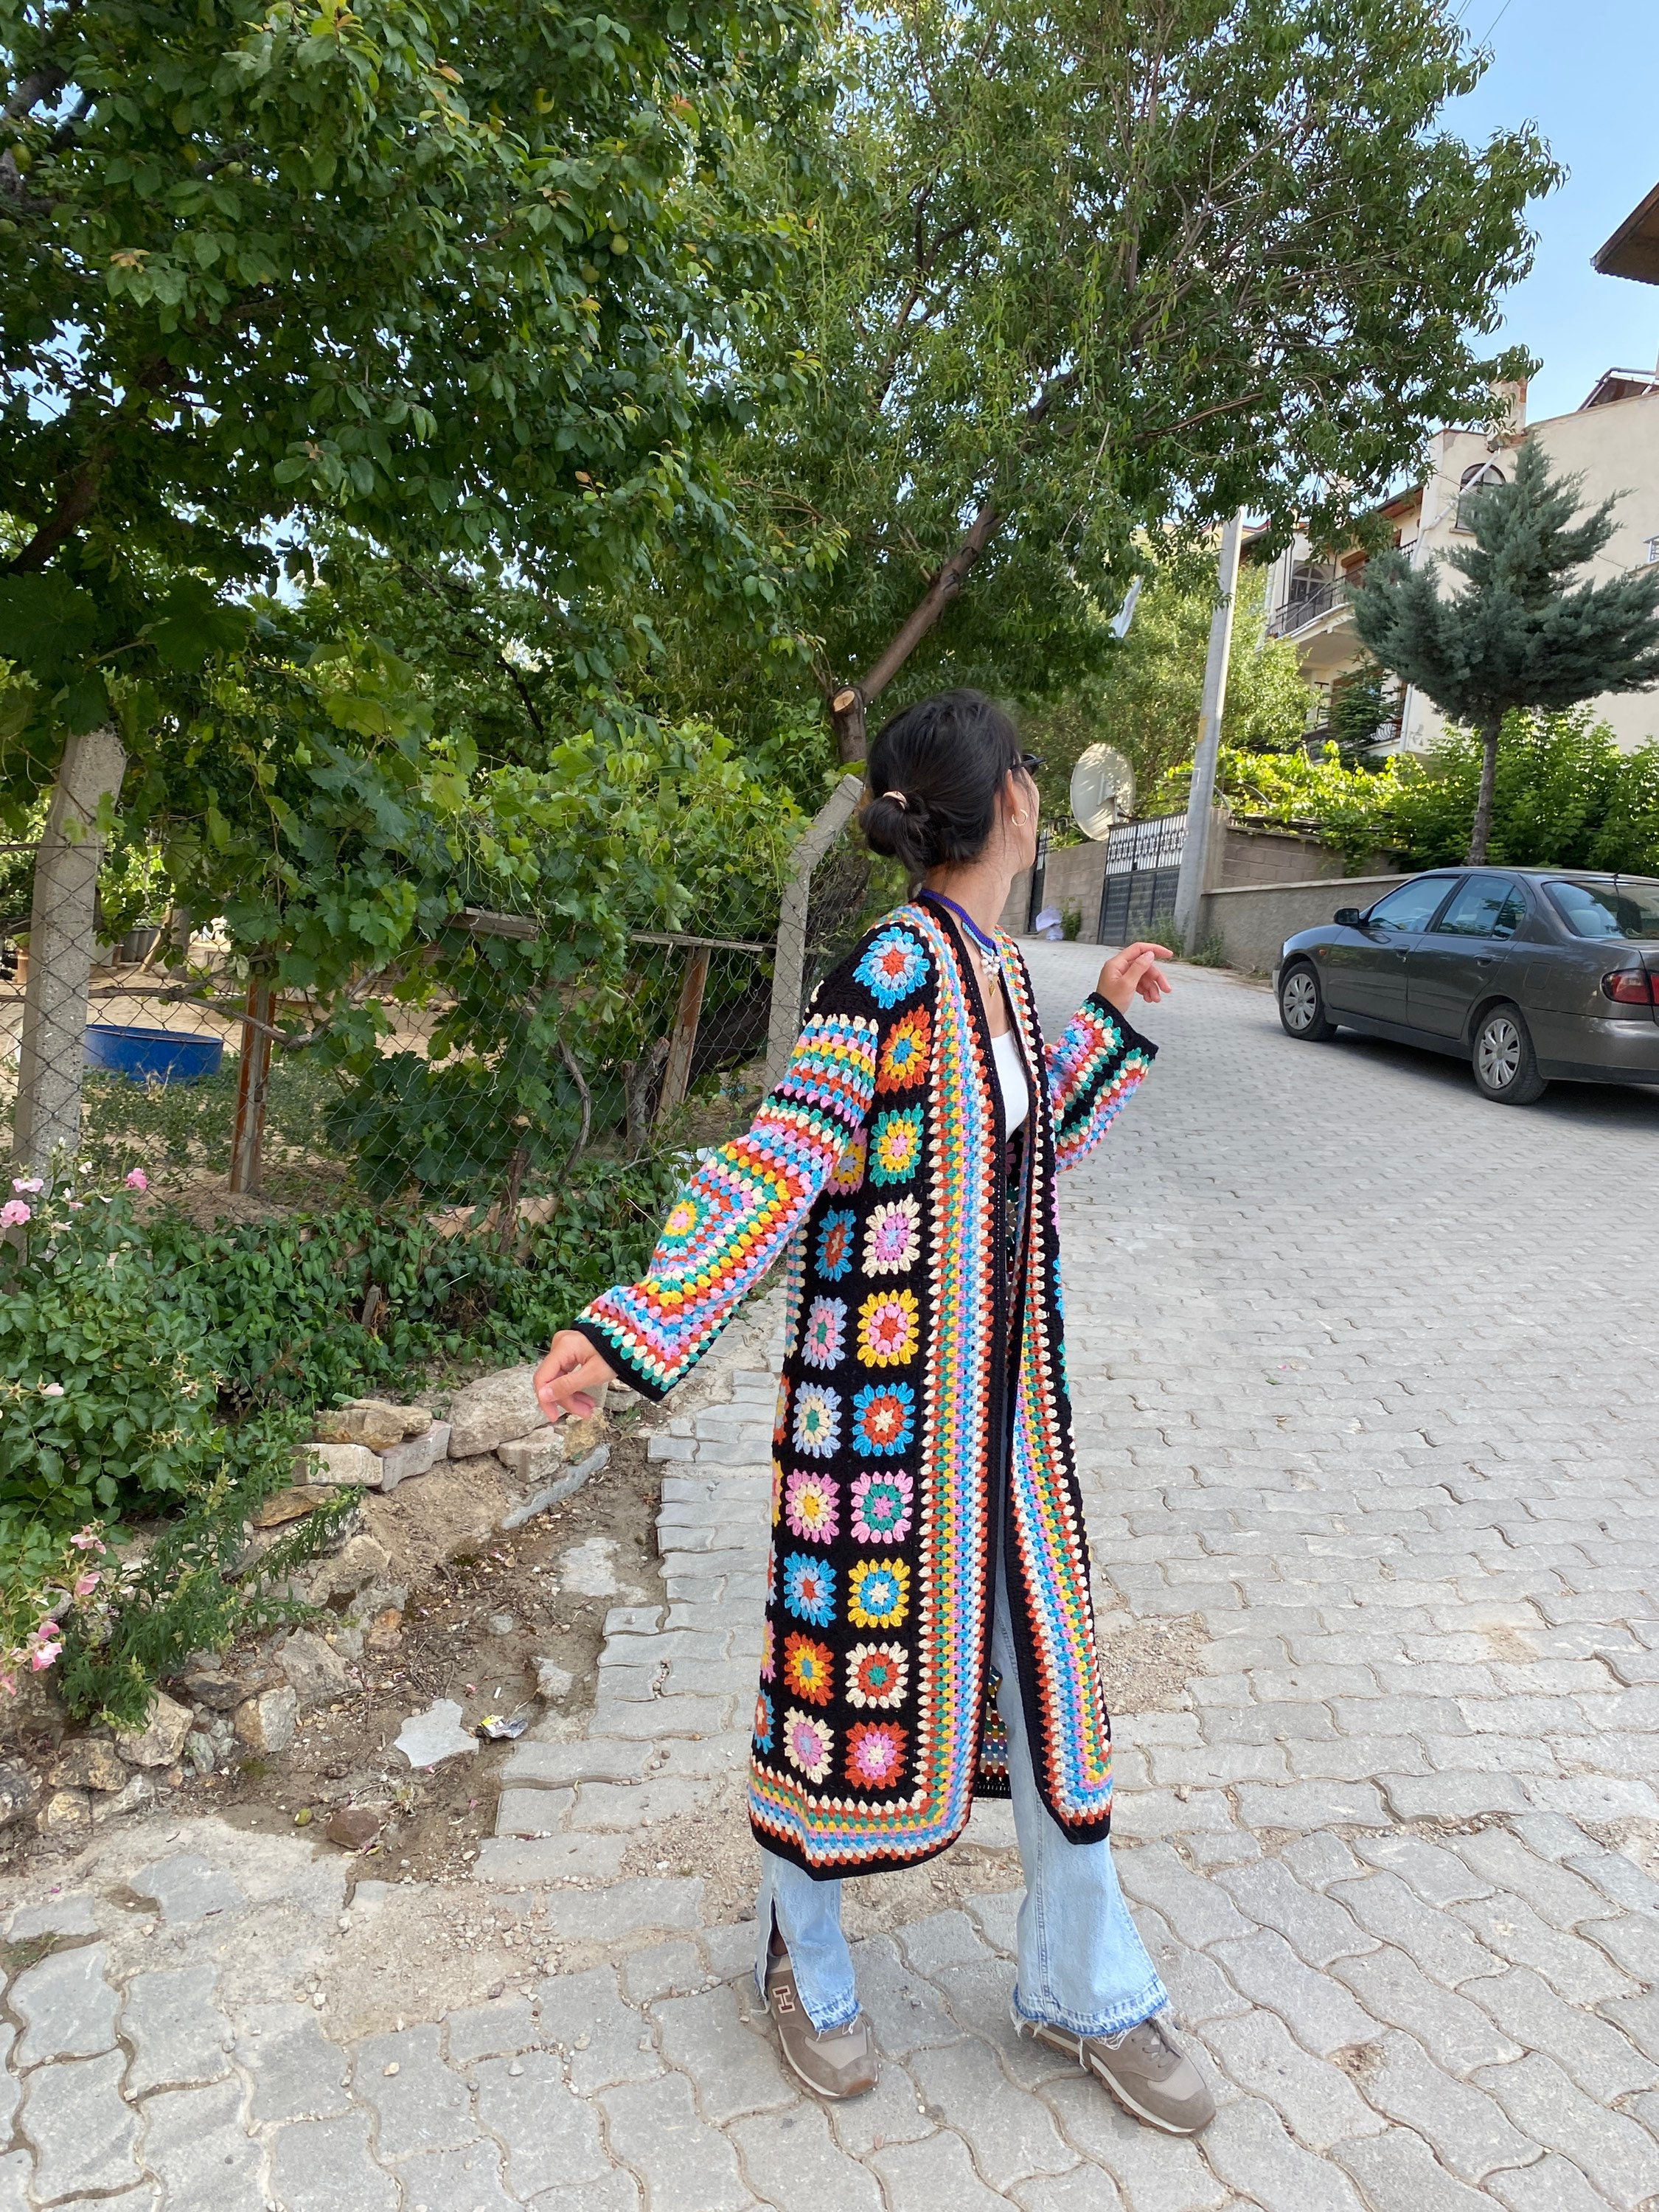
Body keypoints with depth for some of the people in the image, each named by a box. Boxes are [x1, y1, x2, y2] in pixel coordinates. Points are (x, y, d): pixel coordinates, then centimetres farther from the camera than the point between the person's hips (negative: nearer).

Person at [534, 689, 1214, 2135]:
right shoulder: (896, 967, -19)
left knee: (1045, 1672, 17)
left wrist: (1111, 1024, 21)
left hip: (1003, 1392, 8)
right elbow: (775, 1167, -20)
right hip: (885, 1397, -8)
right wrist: (631, 1335, -27)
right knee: (855, 1668, 11)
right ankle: (805, 1965, 40)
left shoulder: (999, 972, 6)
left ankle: (1086, 1991, 39)